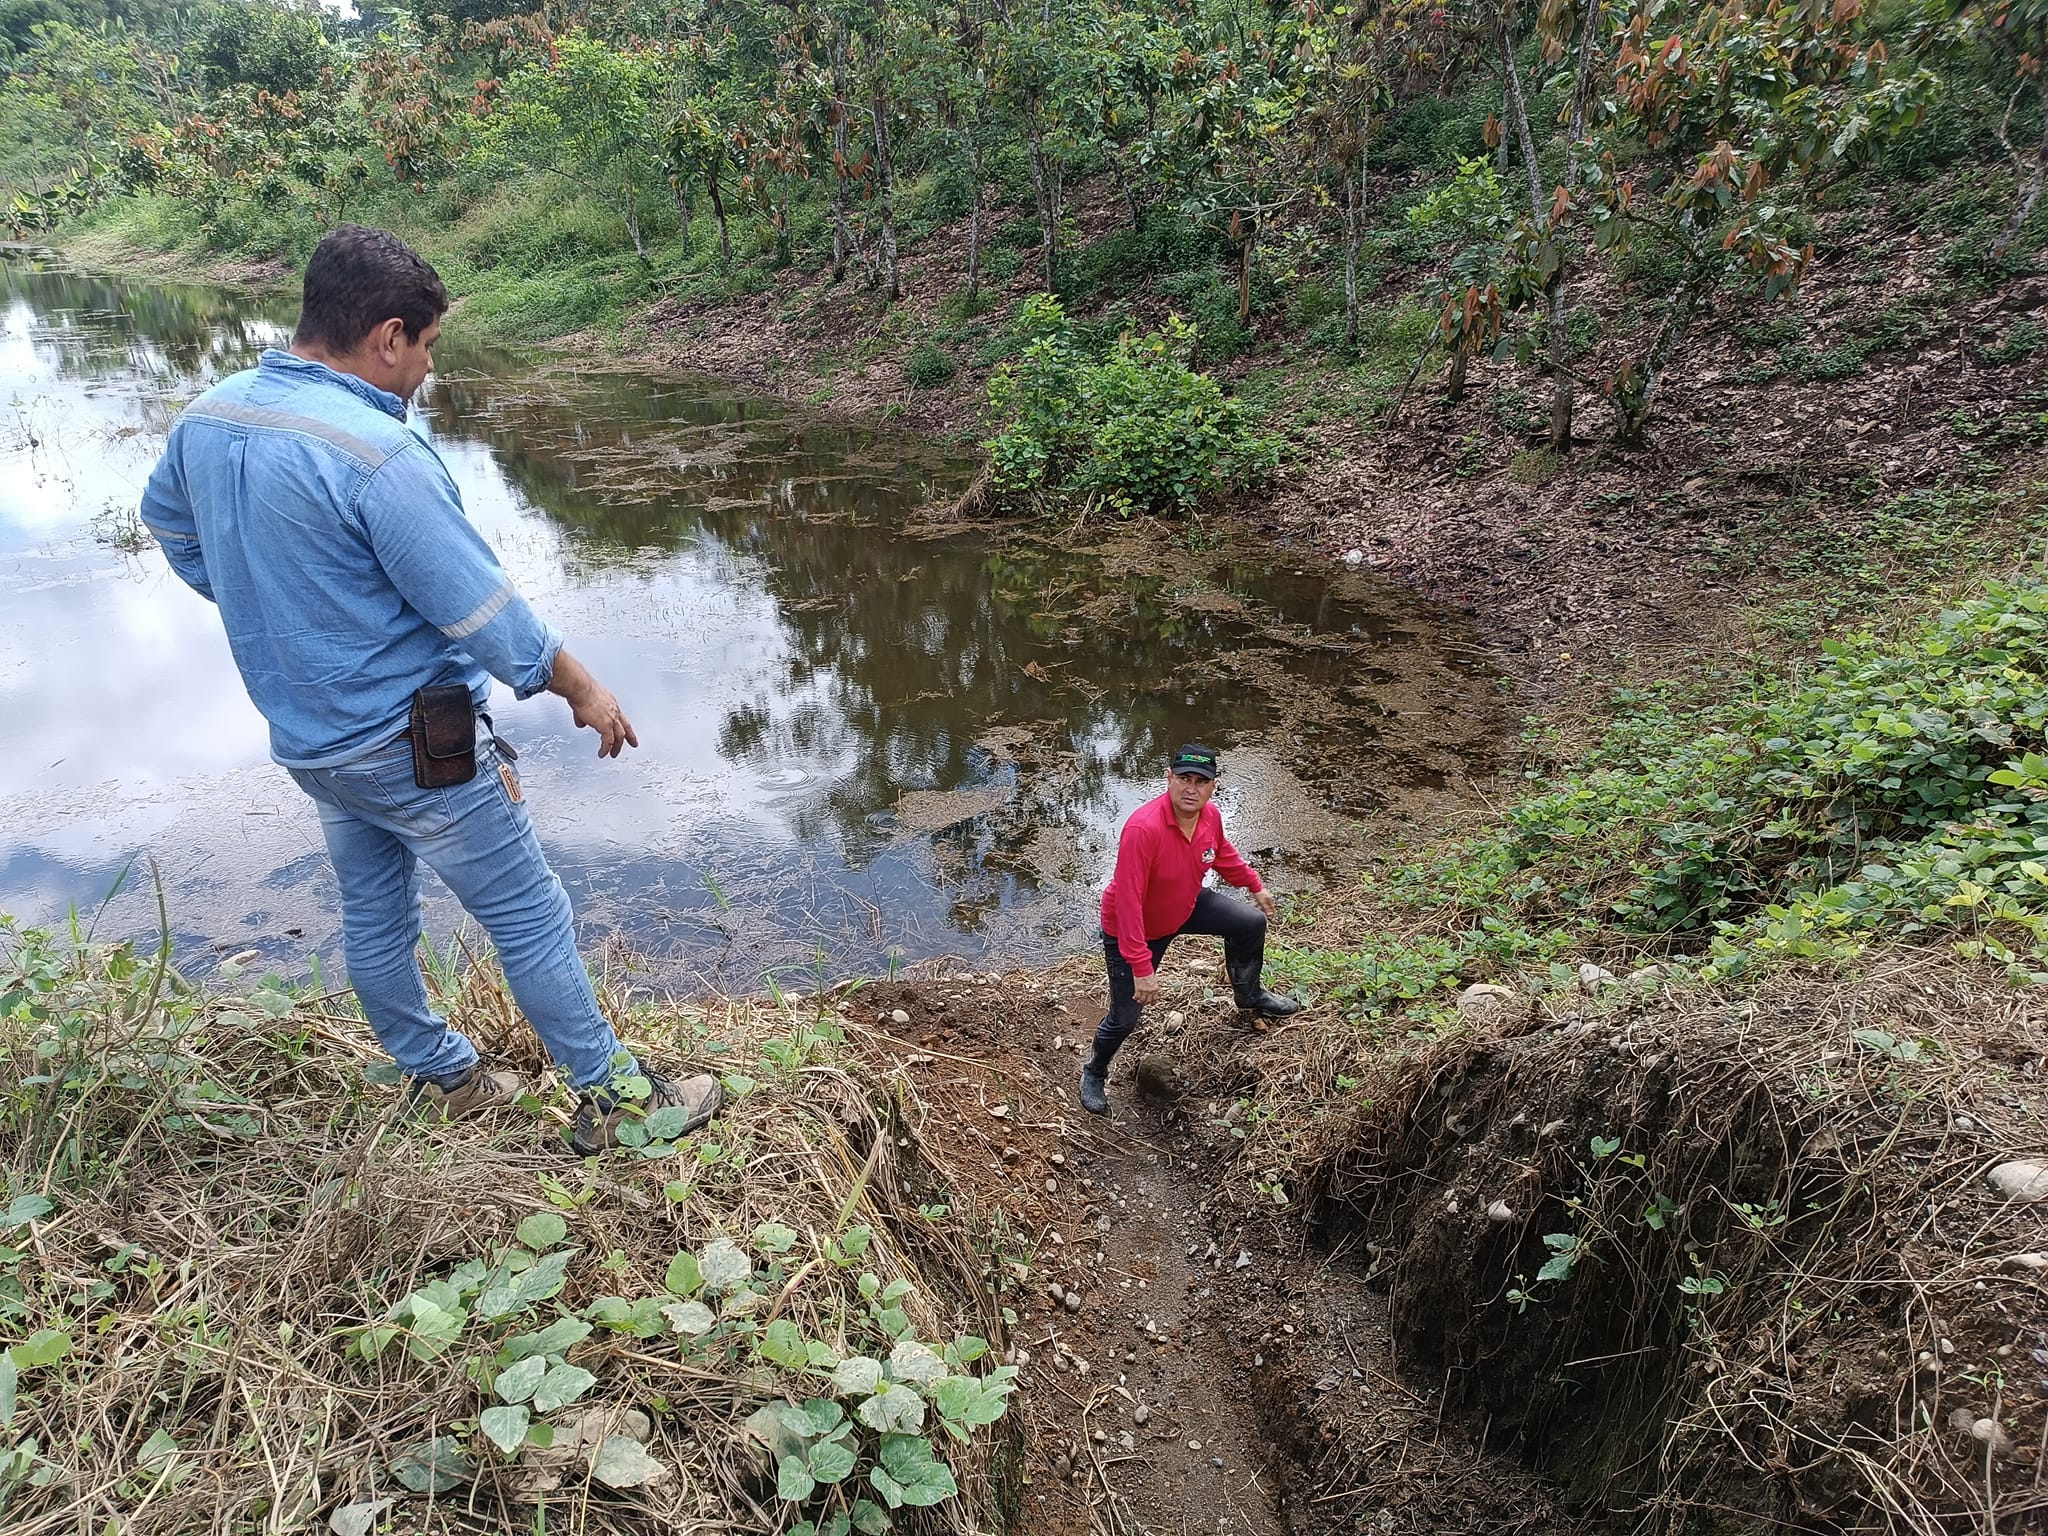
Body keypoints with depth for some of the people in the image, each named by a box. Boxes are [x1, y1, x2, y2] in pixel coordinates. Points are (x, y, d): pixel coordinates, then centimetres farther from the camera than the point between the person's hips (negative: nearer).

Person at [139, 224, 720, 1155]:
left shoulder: (208, 418, -1)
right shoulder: (377, 454, -27)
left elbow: (170, 524, 19)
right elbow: (482, 610, -22)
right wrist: (582, 689, -9)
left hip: (306, 742, 9)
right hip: (412, 747, -8)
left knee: (373, 918, 20)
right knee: (532, 921, 4)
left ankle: (438, 1078, 39)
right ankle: (612, 1099, 15)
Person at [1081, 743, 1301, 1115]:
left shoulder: (1210, 815, -16)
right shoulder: (1143, 829, -40)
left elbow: (1222, 854, 10)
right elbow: (1128, 902, -38)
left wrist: (1256, 885, 22)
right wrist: (1142, 969, -37)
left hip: (1187, 906, 7)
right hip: (1133, 929, -7)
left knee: (1251, 923, 11)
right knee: (1125, 1016, 1)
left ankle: (1249, 996, 39)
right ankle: (1094, 1074, 33)